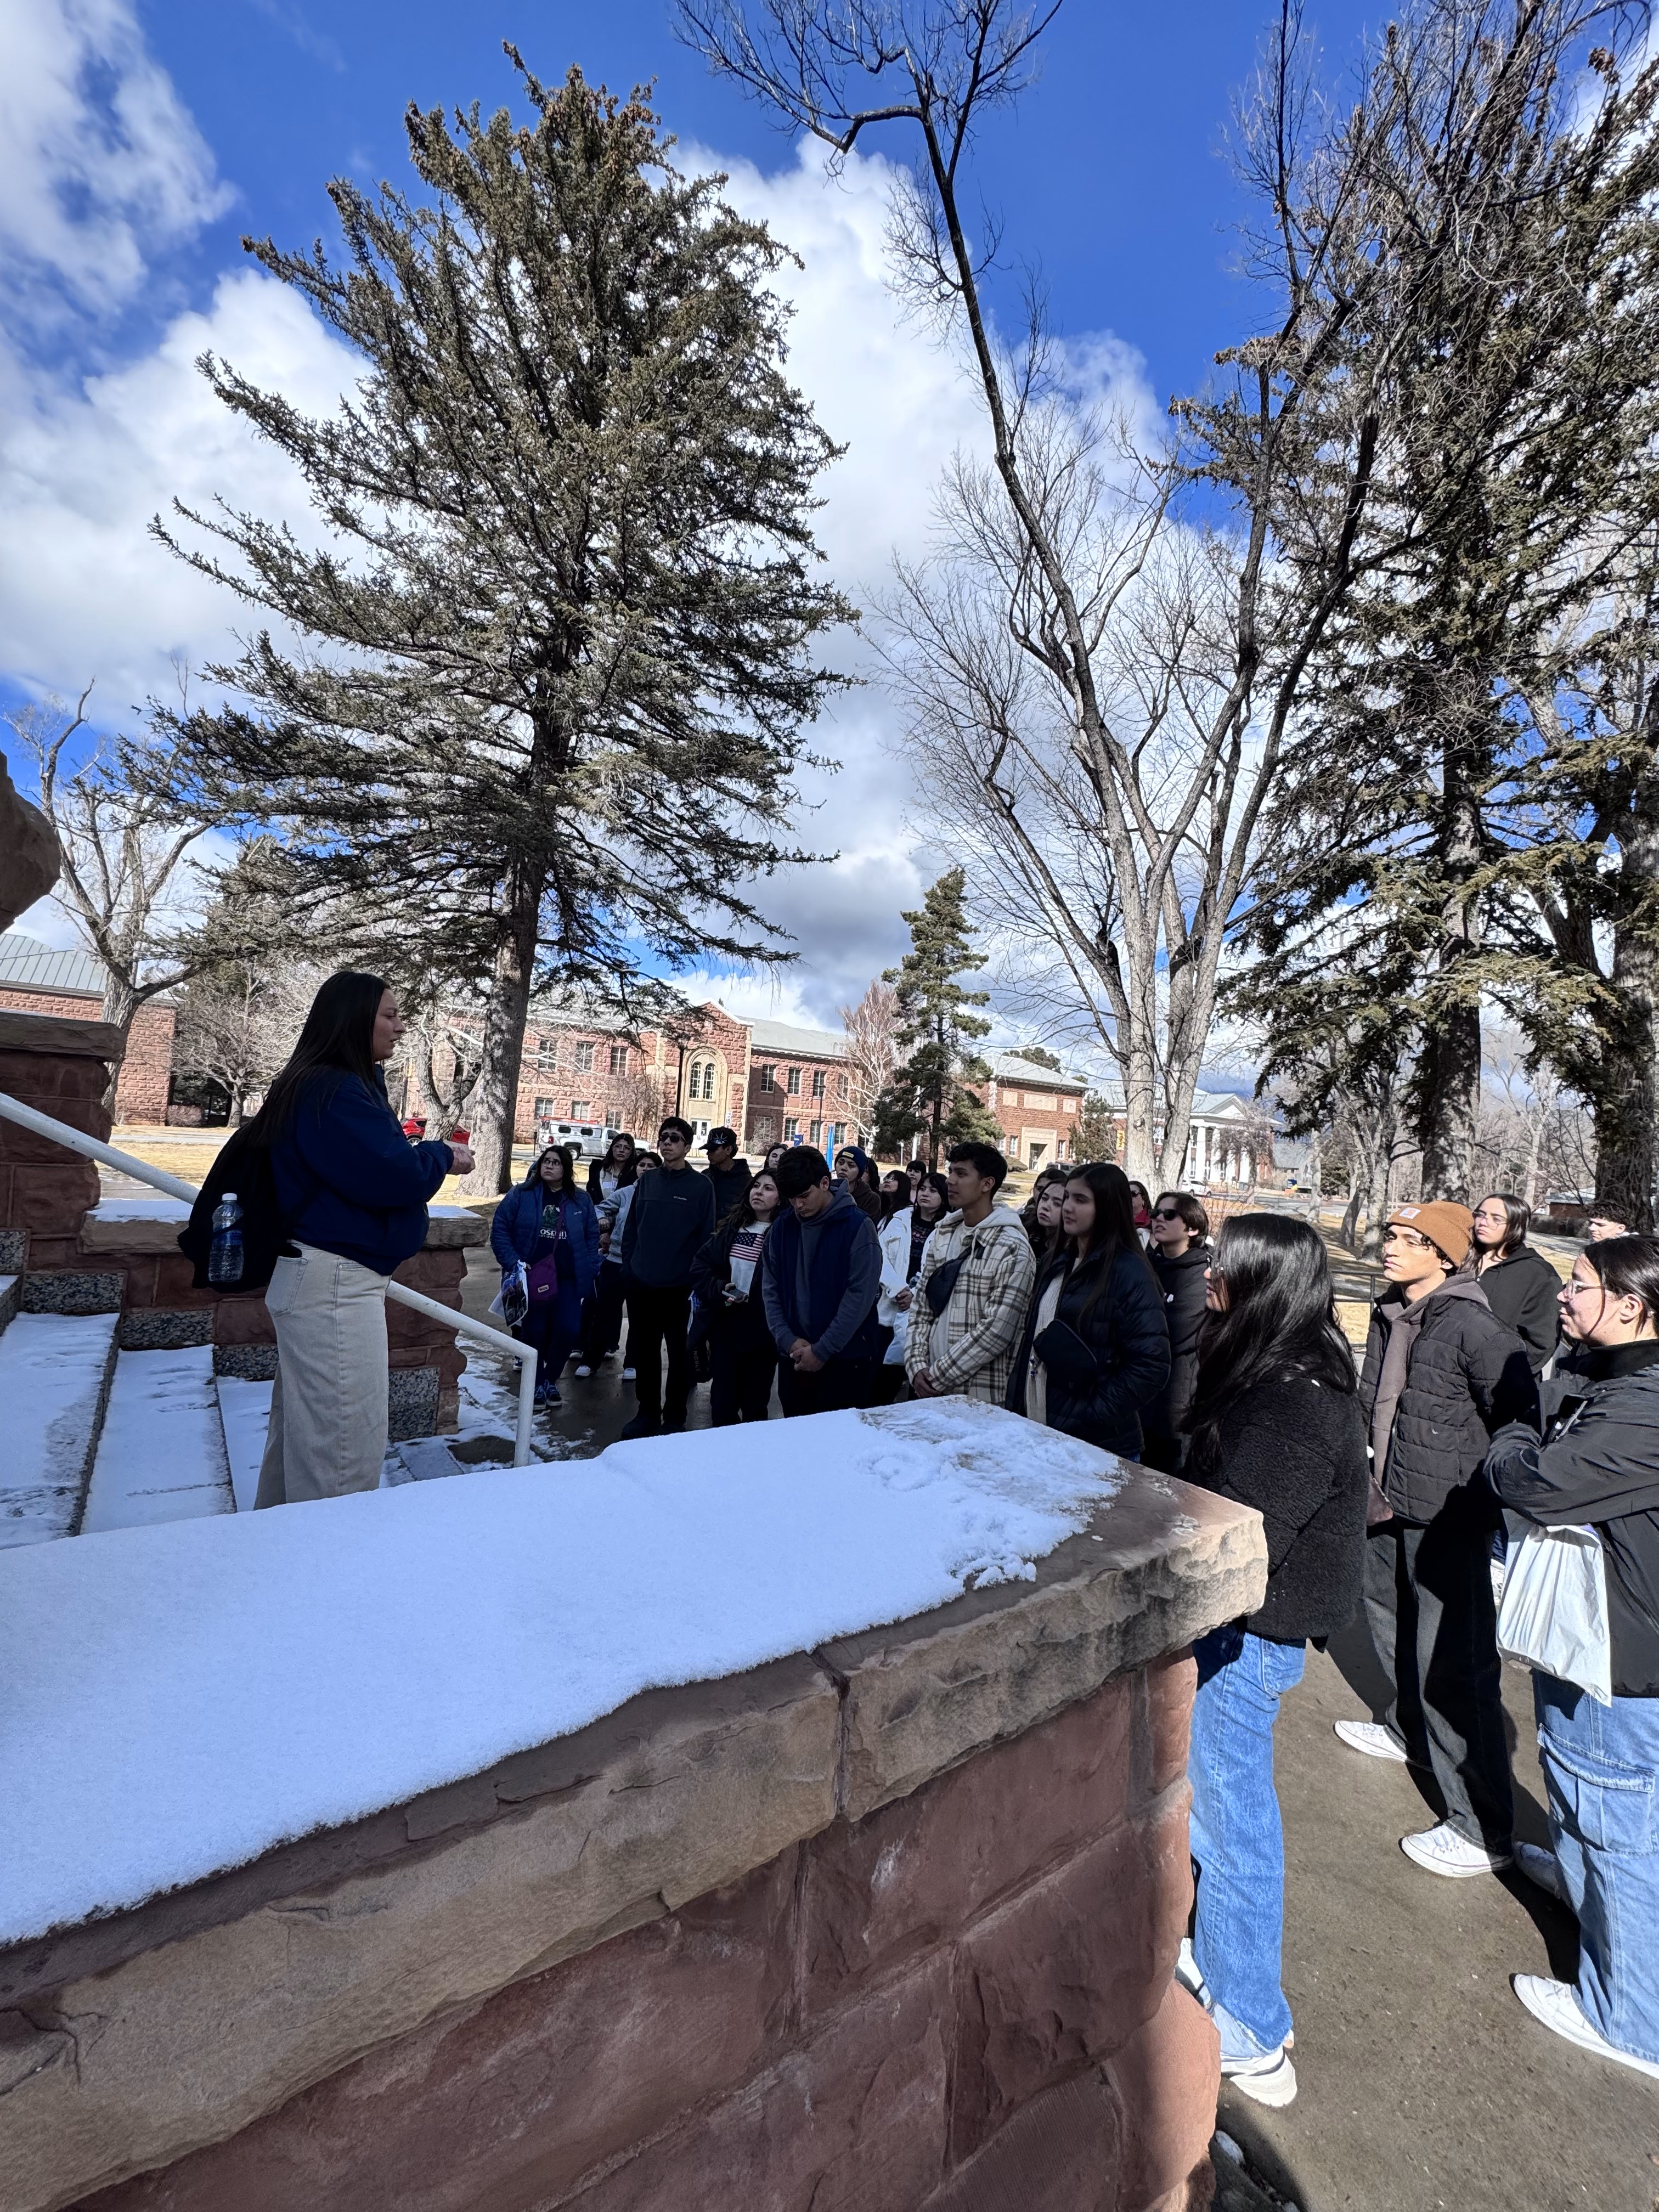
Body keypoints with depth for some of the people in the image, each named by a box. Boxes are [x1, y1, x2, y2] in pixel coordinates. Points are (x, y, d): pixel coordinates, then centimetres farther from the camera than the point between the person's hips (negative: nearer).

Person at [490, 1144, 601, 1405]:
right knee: (534, 1332, 4)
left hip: (569, 1280, 2)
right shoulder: (521, 1195, -1)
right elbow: (499, 1229, -2)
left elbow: (592, 1237, 10)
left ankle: (551, 1379, 21)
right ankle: (536, 1383, 26)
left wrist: (591, 1271, 2)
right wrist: (512, 1262, -12)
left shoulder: (581, 1200, 6)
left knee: (569, 1331, -4)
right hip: (532, 1279, -1)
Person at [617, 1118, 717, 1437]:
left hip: (679, 1287, -4)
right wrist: (629, 1266, 4)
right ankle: (648, 1412, 29)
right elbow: (631, 1227, 10)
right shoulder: (646, 1181, 6)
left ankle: (674, 1417, 23)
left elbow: (706, 1237, -6)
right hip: (641, 1285, 4)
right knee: (643, 1351, 13)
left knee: (679, 1353, 9)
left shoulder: (701, 1186, -6)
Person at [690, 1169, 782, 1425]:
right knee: (722, 1401, 13)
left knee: (755, 1404, 13)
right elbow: (701, 1263, 7)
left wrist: (753, 1301, -21)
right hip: (725, 1325, 4)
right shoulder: (731, 1227, 6)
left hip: (761, 1331, -4)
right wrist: (717, 1289, -8)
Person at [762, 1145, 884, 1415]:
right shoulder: (781, 1227, 3)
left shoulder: (858, 1227, -12)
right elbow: (771, 1289, 4)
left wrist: (822, 1350, -15)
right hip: (794, 1358, 4)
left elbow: (860, 1295, -15)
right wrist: (788, 1340, -9)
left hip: (846, 1359, -4)